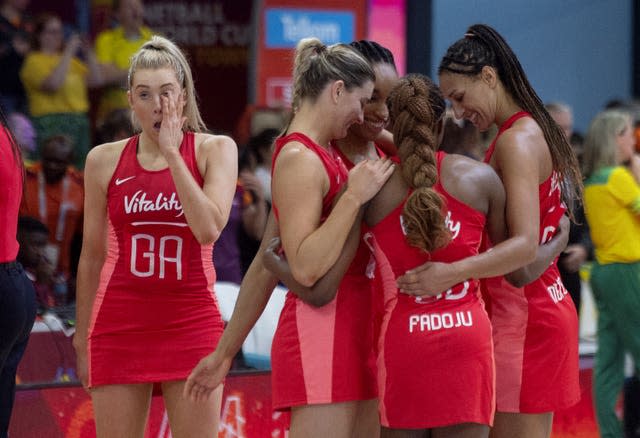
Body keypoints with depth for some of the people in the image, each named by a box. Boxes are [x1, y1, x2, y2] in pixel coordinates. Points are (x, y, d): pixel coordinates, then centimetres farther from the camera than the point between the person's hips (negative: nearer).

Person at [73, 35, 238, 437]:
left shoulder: (215, 150, 1)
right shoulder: (105, 160, 5)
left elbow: (209, 228, -15)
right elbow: (92, 256, 11)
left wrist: (172, 153, -13)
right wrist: (82, 340, 13)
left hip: (191, 324, -1)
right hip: (120, 325, 1)